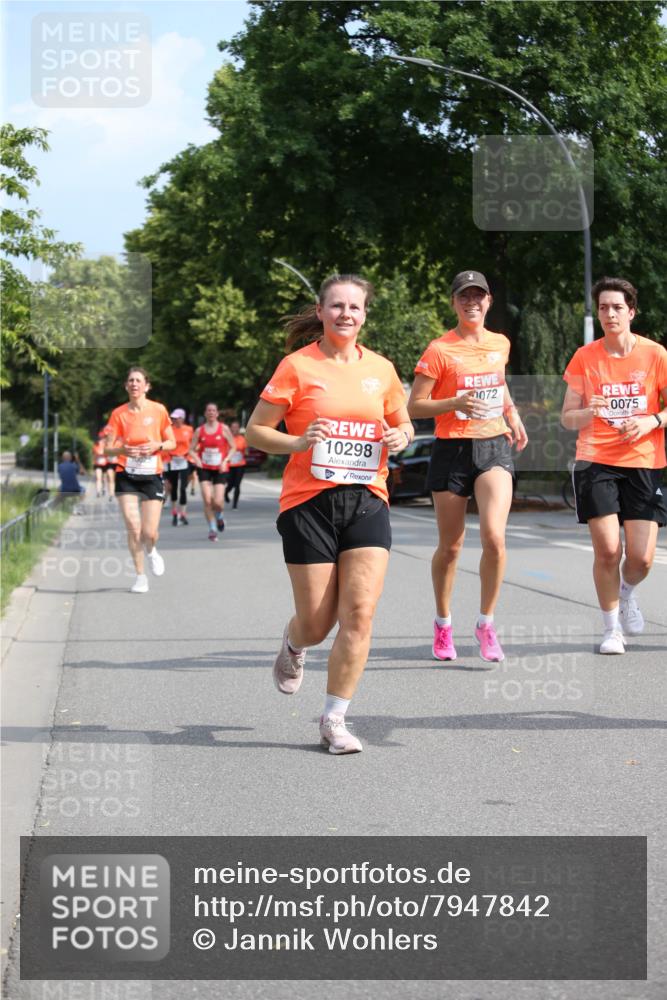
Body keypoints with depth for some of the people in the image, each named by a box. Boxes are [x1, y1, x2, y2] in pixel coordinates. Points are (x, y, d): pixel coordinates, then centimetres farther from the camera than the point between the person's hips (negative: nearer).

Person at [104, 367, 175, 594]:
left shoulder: (158, 410, -1)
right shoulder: (119, 413, 0)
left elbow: (172, 443, 6)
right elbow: (108, 448, -1)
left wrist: (157, 445, -14)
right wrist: (123, 449, -22)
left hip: (152, 477, 0)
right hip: (126, 477, 0)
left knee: (150, 533, -5)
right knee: (133, 528, -10)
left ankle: (151, 551, 32)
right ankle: (140, 576, 7)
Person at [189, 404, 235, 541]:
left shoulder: (224, 429, 1)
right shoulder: (199, 430, 5)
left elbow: (232, 447, 3)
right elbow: (192, 449, 8)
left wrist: (225, 461, -10)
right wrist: (196, 459, -11)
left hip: (219, 469, -1)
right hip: (204, 468, 1)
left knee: (218, 502, -9)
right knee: (207, 500, -10)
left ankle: (219, 516, 27)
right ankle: (212, 529, 3)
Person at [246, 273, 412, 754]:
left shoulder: (381, 368, 9)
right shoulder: (298, 366, -2)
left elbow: (402, 424, 23)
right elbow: (256, 430, 1)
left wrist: (400, 436, 0)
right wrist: (298, 443, -17)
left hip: (367, 501, 3)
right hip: (309, 502, -3)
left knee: (360, 614, -10)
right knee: (317, 623, 1)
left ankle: (334, 719, 1)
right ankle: (293, 646, 40)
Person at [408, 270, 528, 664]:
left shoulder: (500, 344, 9)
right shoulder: (439, 350, -6)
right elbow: (414, 406, -7)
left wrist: (512, 414, 15)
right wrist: (456, 403, -21)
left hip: (495, 447, 2)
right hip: (452, 450, -2)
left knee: (494, 536, -16)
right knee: (450, 546, 7)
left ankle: (487, 624, -1)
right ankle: (443, 624, 28)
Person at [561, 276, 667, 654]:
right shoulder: (585, 357, 2)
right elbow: (567, 418, 4)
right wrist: (588, 413, -18)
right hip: (596, 462, 0)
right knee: (607, 549, -9)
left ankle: (627, 592, 32)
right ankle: (612, 628, 11)